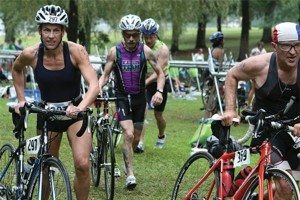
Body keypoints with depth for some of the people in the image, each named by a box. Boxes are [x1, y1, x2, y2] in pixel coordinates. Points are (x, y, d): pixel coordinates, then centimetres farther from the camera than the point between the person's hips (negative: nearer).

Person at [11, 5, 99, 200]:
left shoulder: (76, 51, -19)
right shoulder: (30, 54, -12)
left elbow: (94, 85, -28)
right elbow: (16, 69, 12)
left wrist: (80, 108, -45)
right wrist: (21, 100, 6)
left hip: (75, 112, -2)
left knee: (82, 164, -20)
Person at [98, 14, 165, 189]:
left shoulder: (145, 51, -7)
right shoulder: (115, 52, -9)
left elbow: (160, 73, -2)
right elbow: (105, 75, -2)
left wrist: (159, 91, -19)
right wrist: (98, 87, -22)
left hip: (140, 98, 2)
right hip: (122, 97, -2)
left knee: (136, 138, 11)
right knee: (129, 134, -18)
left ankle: (127, 164, 37)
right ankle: (130, 174, -12)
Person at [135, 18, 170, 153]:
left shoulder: (162, 49, -16)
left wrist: (146, 81, -41)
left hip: (159, 83, -2)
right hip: (144, 83, 2)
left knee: (158, 115, 9)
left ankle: (161, 136, 40)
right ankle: (140, 143, -19)